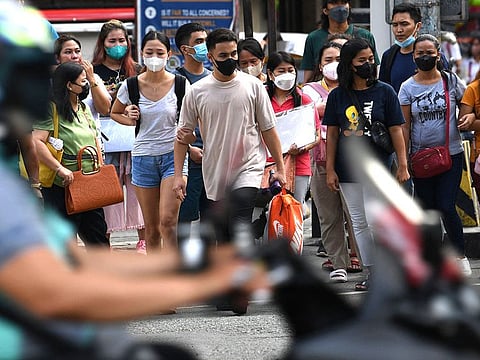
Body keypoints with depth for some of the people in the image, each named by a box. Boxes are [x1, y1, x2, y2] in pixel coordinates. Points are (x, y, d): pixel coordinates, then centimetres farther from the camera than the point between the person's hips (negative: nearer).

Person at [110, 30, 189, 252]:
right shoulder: (131, 86, 1)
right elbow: (114, 113, 19)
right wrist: (130, 120, -1)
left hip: (173, 156, -2)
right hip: (143, 158, 2)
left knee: (168, 221, -18)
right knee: (151, 230, 7)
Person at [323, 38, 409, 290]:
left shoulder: (384, 92, -1)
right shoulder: (337, 96, 5)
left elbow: (396, 130, 0)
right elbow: (332, 134, 7)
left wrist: (402, 165, -3)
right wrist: (330, 169, 4)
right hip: (348, 170, 3)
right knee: (359, 223, 7)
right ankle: (371, 272, 15)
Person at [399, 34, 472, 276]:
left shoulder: (451, 81, 1)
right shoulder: (408, 88, 3)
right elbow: (404, 126, 2)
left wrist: (470, 117, -9)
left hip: (450, 154, -2)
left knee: (446, 207, -10)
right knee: (426, 209, 3)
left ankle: (460, 255, 6)